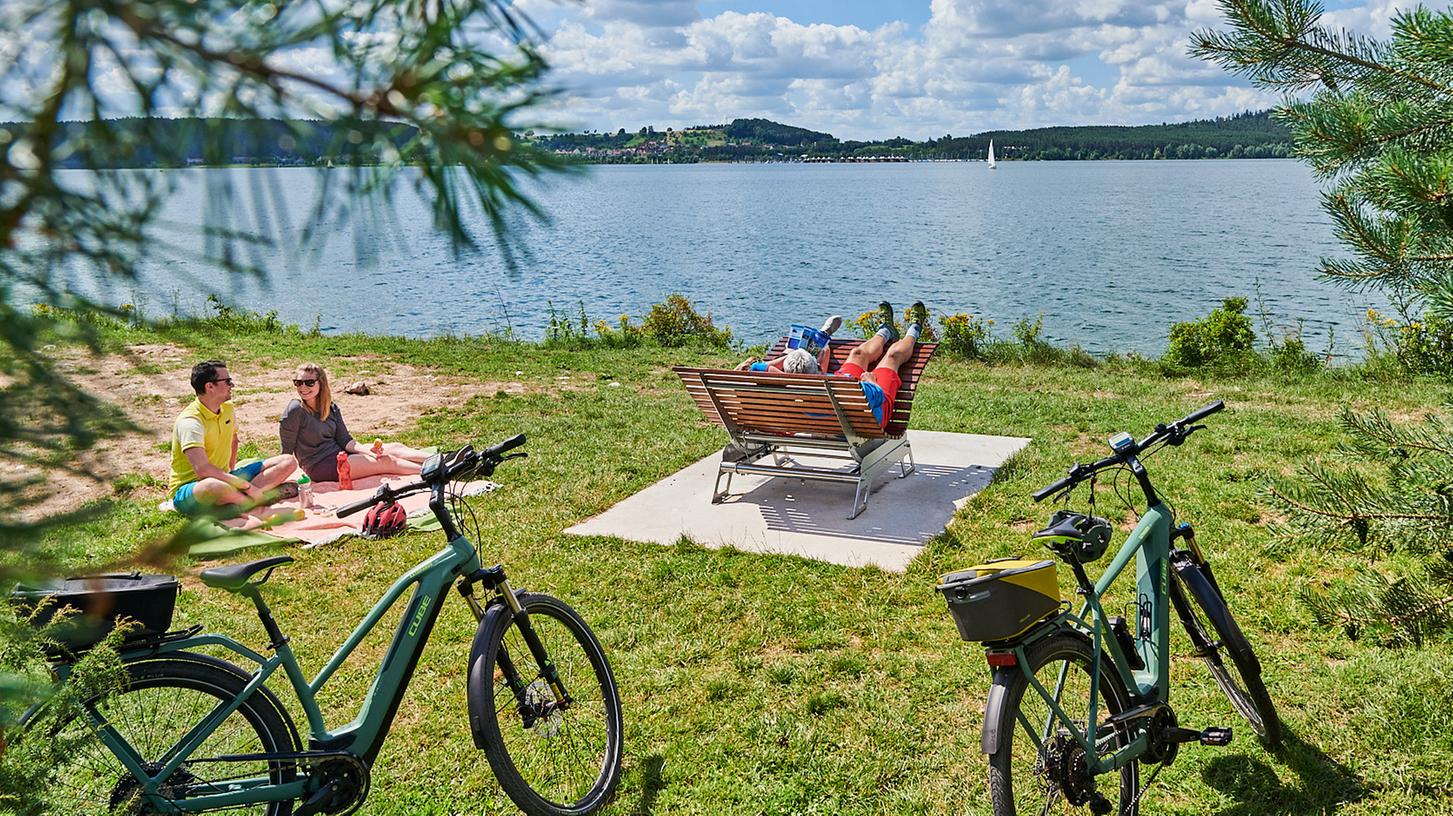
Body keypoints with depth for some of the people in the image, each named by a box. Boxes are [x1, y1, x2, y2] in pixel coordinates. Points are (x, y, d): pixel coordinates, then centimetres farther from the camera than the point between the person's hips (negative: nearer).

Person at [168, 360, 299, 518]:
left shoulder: (227, 407, 6)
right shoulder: (190, 421, -21)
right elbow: (202, 469, -33)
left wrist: (231, 472, 14)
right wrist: (246, 485, -31)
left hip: (223, 478, 8)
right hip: (188, 489, -8)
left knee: (288, 462, -6)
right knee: (215, 487, -46)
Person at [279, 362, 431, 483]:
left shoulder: (331, 408, 5)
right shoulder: (295, 411, -15)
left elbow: (345, 440, 3)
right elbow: (287, 450, -12)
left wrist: (368, 452, -13)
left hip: (339, 453, 7)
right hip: (319, 466, -7)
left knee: (395, 448, -2)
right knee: (388, 462, -13)